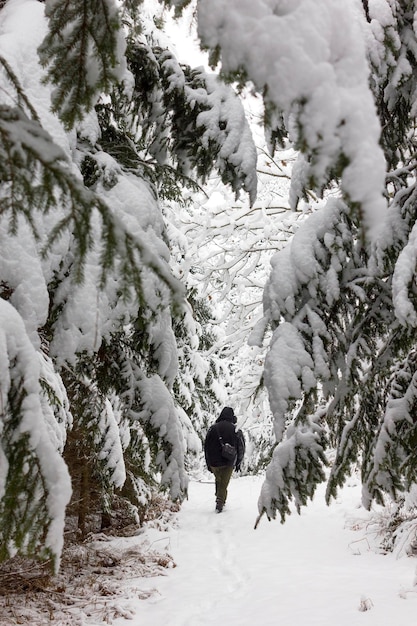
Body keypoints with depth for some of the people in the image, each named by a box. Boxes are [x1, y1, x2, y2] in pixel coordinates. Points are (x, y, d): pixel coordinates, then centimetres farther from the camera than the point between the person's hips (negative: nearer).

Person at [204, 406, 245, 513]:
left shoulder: (213, 428, 0)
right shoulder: (236, 430, -2)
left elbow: (206, 447, 4)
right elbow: (241, 448, 3)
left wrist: (208, 464, 12)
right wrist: (238, 463, 14)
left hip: (214, 463, 1)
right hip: (229, 463, -1)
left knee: (218, 480, 22)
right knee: (224, 483, 6)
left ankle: (219, 498, 19)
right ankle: (220, 501, -5)